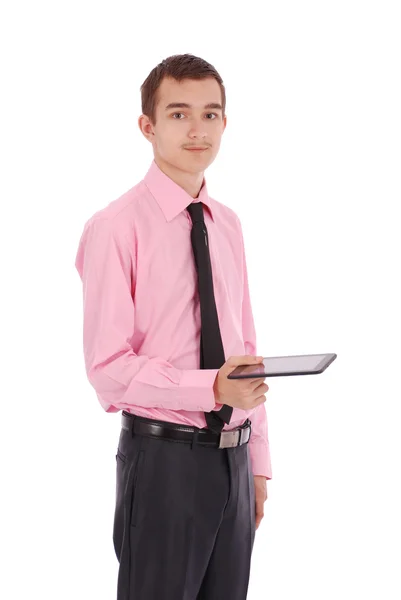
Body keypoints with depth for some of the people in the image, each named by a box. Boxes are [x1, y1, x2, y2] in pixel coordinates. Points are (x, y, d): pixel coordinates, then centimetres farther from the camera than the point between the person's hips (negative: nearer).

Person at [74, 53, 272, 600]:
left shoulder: (227, 225, 9)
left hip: (232, 455, 6)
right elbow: (109, 365, -16)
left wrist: (258, 461, 13)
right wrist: (211, 387, -27)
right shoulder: (117, 226, -12)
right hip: (163, 455, -6)